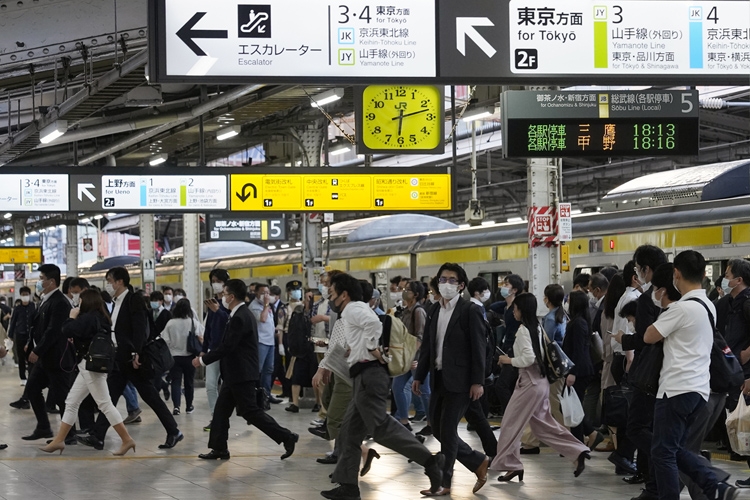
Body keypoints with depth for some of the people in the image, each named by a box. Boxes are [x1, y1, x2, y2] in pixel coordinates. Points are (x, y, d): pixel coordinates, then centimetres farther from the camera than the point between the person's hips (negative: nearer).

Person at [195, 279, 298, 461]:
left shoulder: (240, 317, -20)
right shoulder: (242, 314, 12)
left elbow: (227, 347, -22)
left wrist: (203, 360, -13)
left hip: (242, 375, -10)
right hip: (236, 374, 10)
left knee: (250, 411, -5)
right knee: (221, 410, 11)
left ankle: (286, 437, 0)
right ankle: (219, 448, 15)